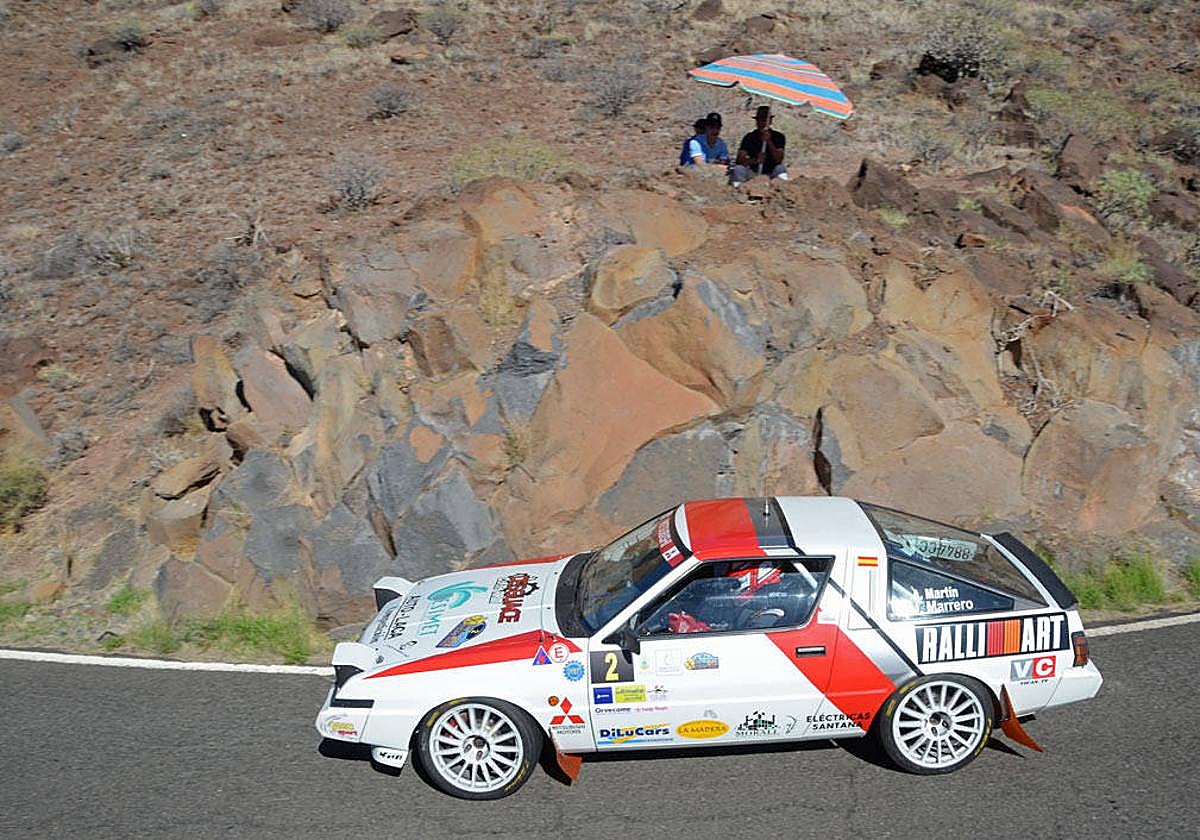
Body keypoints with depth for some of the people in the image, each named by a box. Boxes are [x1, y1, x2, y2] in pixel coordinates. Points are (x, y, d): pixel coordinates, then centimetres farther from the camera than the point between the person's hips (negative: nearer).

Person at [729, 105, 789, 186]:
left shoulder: (778, 136, -5)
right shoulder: (749, 137, -2)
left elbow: (778, 160, -19)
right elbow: (739, 160, -13)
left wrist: (769, 141, -29)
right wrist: (754, 160, -33)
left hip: (771, 173, -1)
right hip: (754, 173, 1)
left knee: (780, 168, -29)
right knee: (738, 169, -24)